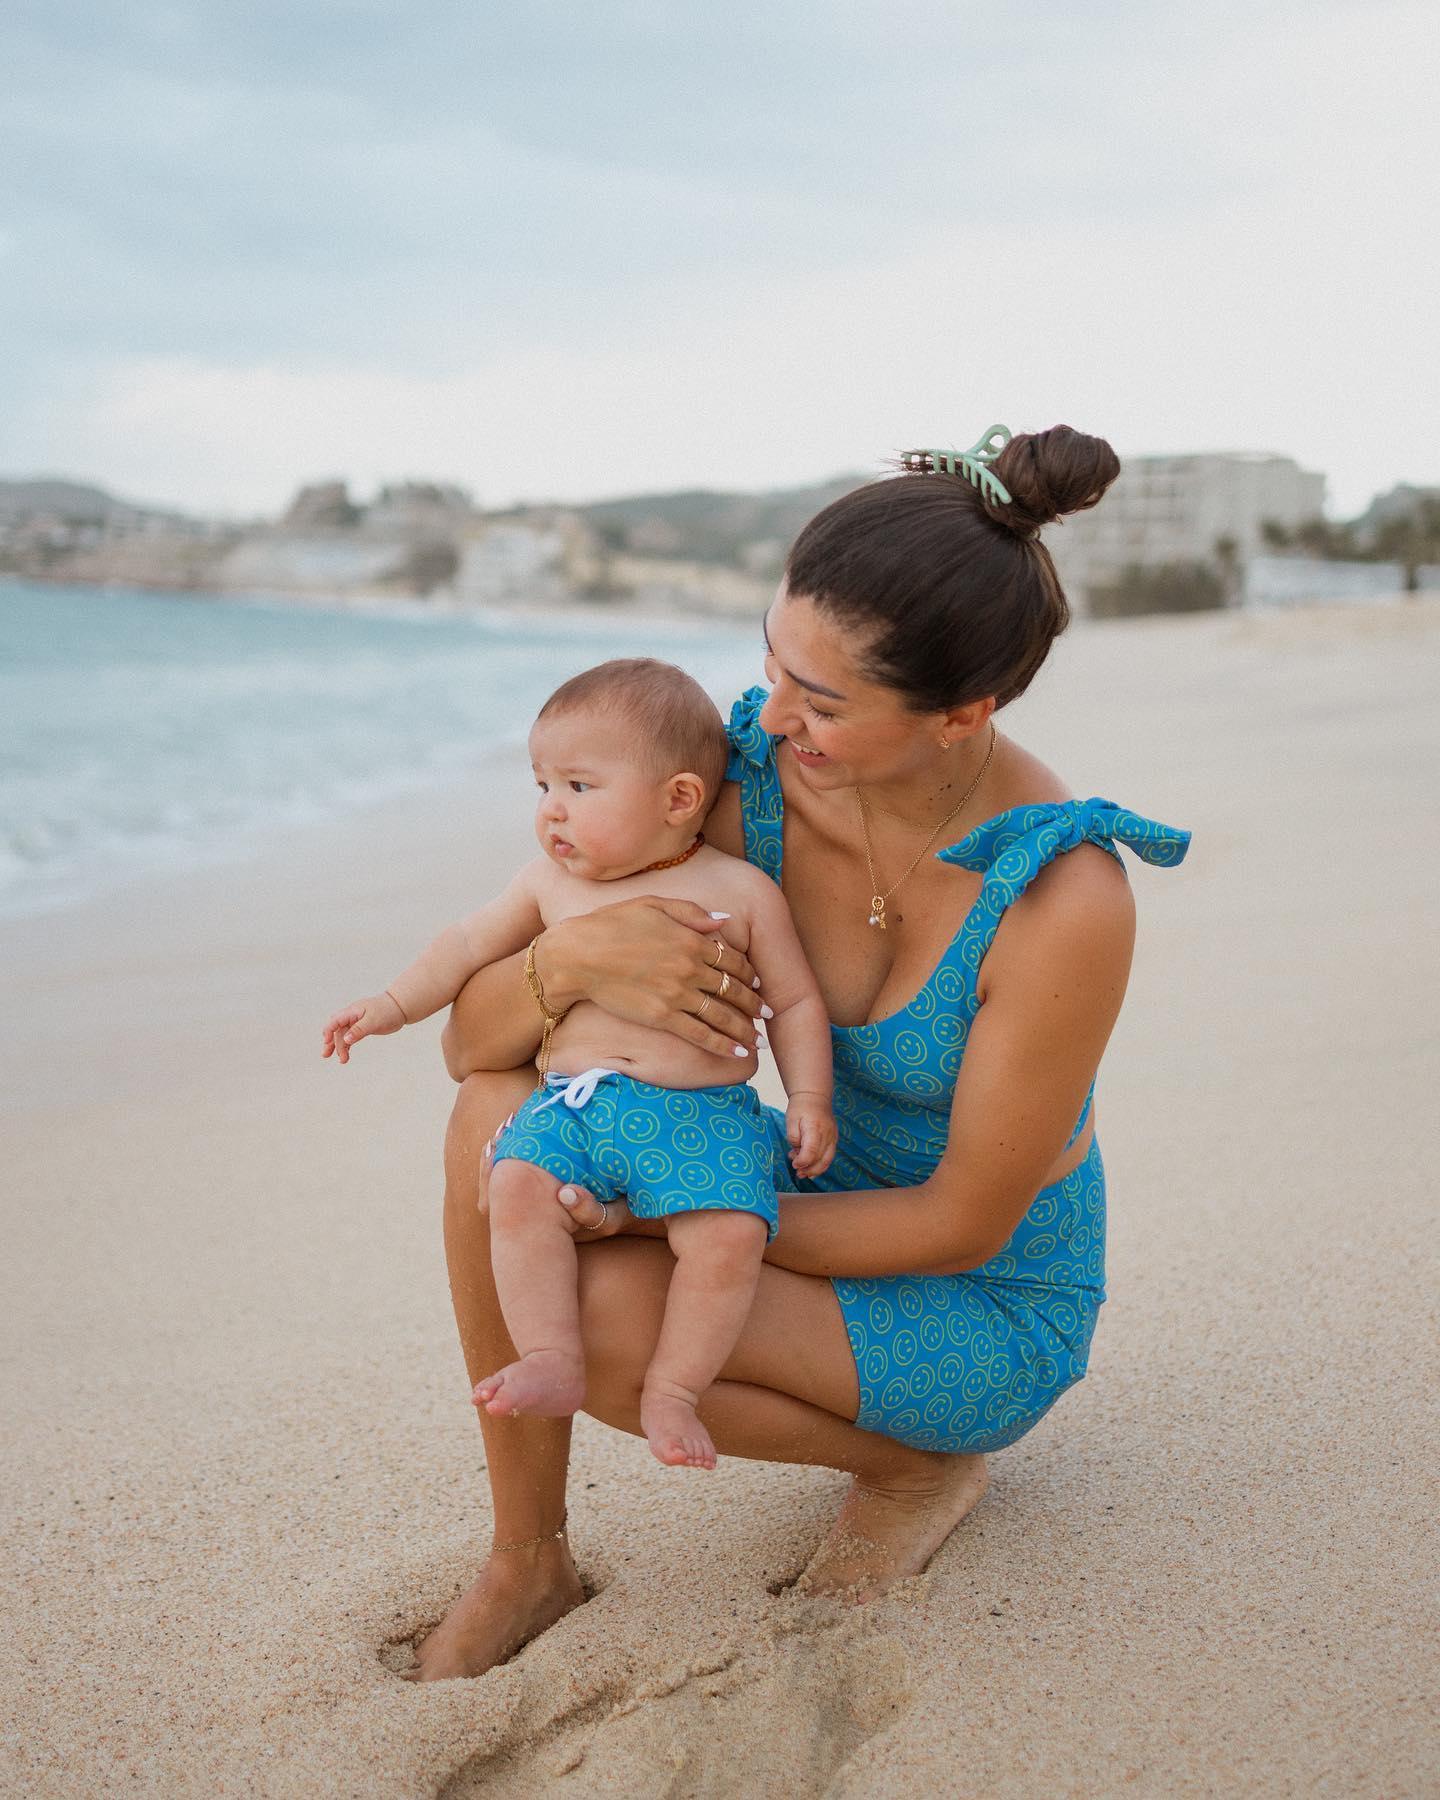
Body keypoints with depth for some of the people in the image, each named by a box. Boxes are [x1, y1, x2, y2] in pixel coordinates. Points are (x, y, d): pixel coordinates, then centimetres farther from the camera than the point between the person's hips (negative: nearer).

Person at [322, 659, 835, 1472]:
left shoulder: (742, 890, 3)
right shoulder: (551, 884, 13)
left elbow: (796, 1002, 9)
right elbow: (473, 942, 25)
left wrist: (810, 1097, -1)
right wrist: (395, 1003, 17)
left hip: (702, 1112, -3)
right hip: (573, 1101, 3)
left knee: (729, 1233, -27)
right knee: (517, 1187, -26)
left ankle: (673, 1389, -10)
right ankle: (553, 1361, -18)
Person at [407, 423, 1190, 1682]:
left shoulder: (1064, 901, -30)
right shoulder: (750, 787, -16)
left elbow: (963, 1225, -21)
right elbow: (471, 1043, -11)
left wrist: (657, 1216, -22)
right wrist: (572, 953, -35)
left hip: (990, 1310, -5)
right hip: (837, 1217, 5)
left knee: (607, 1320, -28)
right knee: (499, 1115, -20)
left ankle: (919, 1460, 1)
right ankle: (528, 1560, -4)